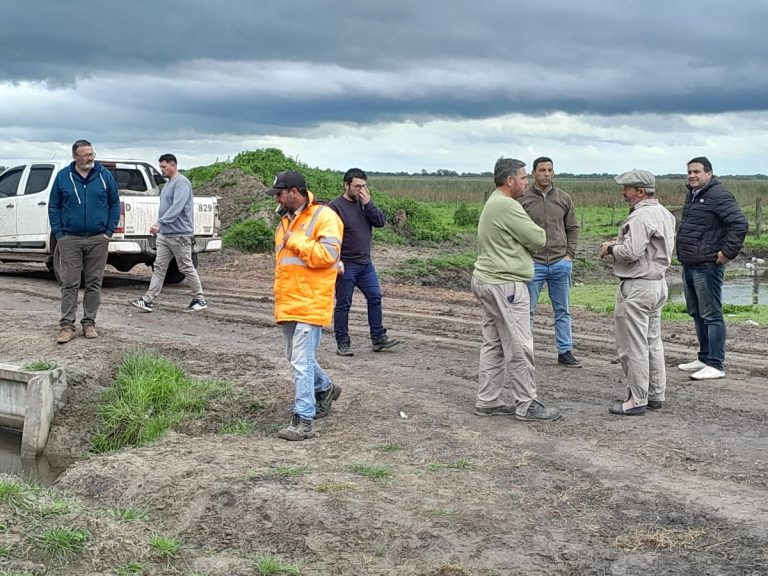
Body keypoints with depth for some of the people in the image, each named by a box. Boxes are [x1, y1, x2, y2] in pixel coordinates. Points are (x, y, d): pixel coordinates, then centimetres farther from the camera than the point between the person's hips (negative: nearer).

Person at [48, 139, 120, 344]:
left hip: (98, 240, 1)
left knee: (94, 284, 6)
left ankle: (89, 323, 15)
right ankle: (67, 325, 0)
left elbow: (115, 204, 7)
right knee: (69, 284, -3)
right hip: (70, 240, -1)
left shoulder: (105, 175, 3)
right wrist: (59, 234, -2)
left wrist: (109, 232, -1)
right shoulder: (63, 176, 3)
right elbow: (53, 206, 7)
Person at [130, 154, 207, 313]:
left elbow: (176, 207, -27)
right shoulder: (168, 184, 16)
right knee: (159, 267, 4)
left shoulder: (181, 183, -15)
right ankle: (149, 300, 2)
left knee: (187, 268, -1)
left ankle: (199, 300, 11)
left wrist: (160, 223, -34)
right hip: (164, 234, 9)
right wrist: (159, 226, 18)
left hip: (180, 234, -9)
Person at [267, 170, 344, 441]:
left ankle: (303, 421, -6)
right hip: (287, 303, 9)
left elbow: (327, 254, -23)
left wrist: (295, 241, -15)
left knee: (302, 362, -10)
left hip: (310, 304, -9)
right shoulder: (286, 220, 17)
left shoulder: (324, 216, -10)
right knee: (295, 357, 19)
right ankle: (325, 389, 43)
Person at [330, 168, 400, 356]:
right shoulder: (336, 207, -10)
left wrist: (368, 204, -11)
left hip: (366, 263, 7)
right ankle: (342, 344, 9)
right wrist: (336, 260, -22)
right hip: (346, 265, -6)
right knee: (343, 304, 1)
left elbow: (381, 221, 0)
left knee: (375, 298, 6)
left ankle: (378, 338, 15)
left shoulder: (365, 203, 10)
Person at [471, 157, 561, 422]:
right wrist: (530, 234, 5)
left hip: (486, 280, 11)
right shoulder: (507, 206, -18)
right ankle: (527, 405, 3)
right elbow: (538, 239, -14)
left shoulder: (492, 203, 16)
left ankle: (487, 401, 18)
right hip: (505, 284, -11)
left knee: (493, 344, 13)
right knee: (519, 347, -4)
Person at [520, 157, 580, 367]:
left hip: (560, 263, 3)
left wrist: (569, 254, 3)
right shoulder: (523, 199, -3)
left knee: (563, 310, 9)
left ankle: (565, 352, 17)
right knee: (527, 310, 3)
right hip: (533, 263, -3)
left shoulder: (564, 199, 8)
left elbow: (573, 228, 13)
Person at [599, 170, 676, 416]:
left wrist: (611, 248, -9)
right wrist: (620, 242, 10)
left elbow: (631, 252, -27)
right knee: (653, 342, 17)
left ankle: (637, 400, 3)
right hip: (658, 283, 10)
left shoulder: (641, 217, -20)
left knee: (633, 347, -3)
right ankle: (656, 395, 24)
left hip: (637, 287, -10)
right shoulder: (664, 214, 12)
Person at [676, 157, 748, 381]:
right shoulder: (692, 195, 16)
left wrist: (728, 252, -20)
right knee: (697, 314, 16)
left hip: (707, 267, -10)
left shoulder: (718, 195, -14)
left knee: (711, 316, -7)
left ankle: (716, 365, -3)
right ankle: (704, 358, 26)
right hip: (689, 266, 10)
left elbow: (740, 223, -22)